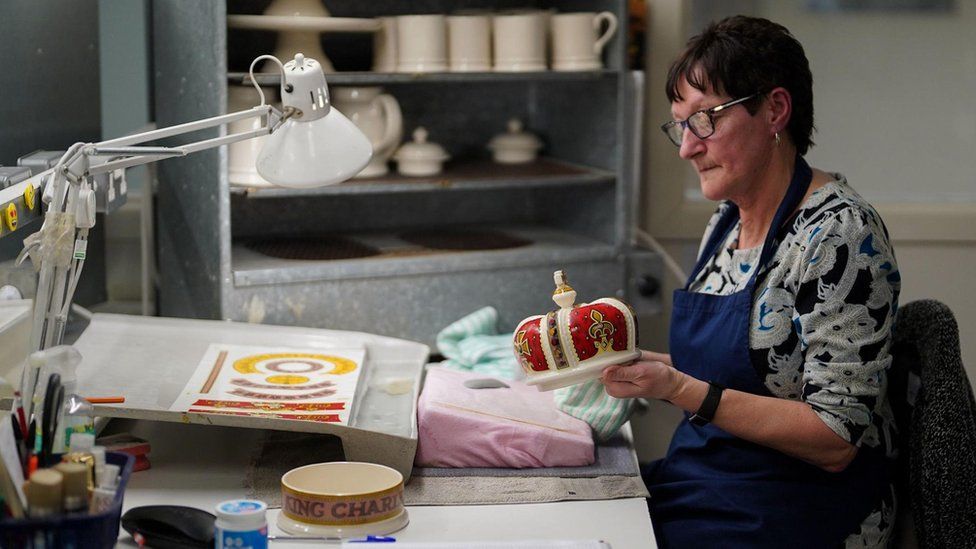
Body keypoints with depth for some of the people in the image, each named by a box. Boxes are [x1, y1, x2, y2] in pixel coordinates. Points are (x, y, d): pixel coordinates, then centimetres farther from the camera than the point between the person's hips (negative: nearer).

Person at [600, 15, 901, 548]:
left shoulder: (839, 233, -17)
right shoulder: (725, 223, 8)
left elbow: (835, 441, -20)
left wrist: (680, 389, -27)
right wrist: (633, 360, 1)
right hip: (700, 480, 7)